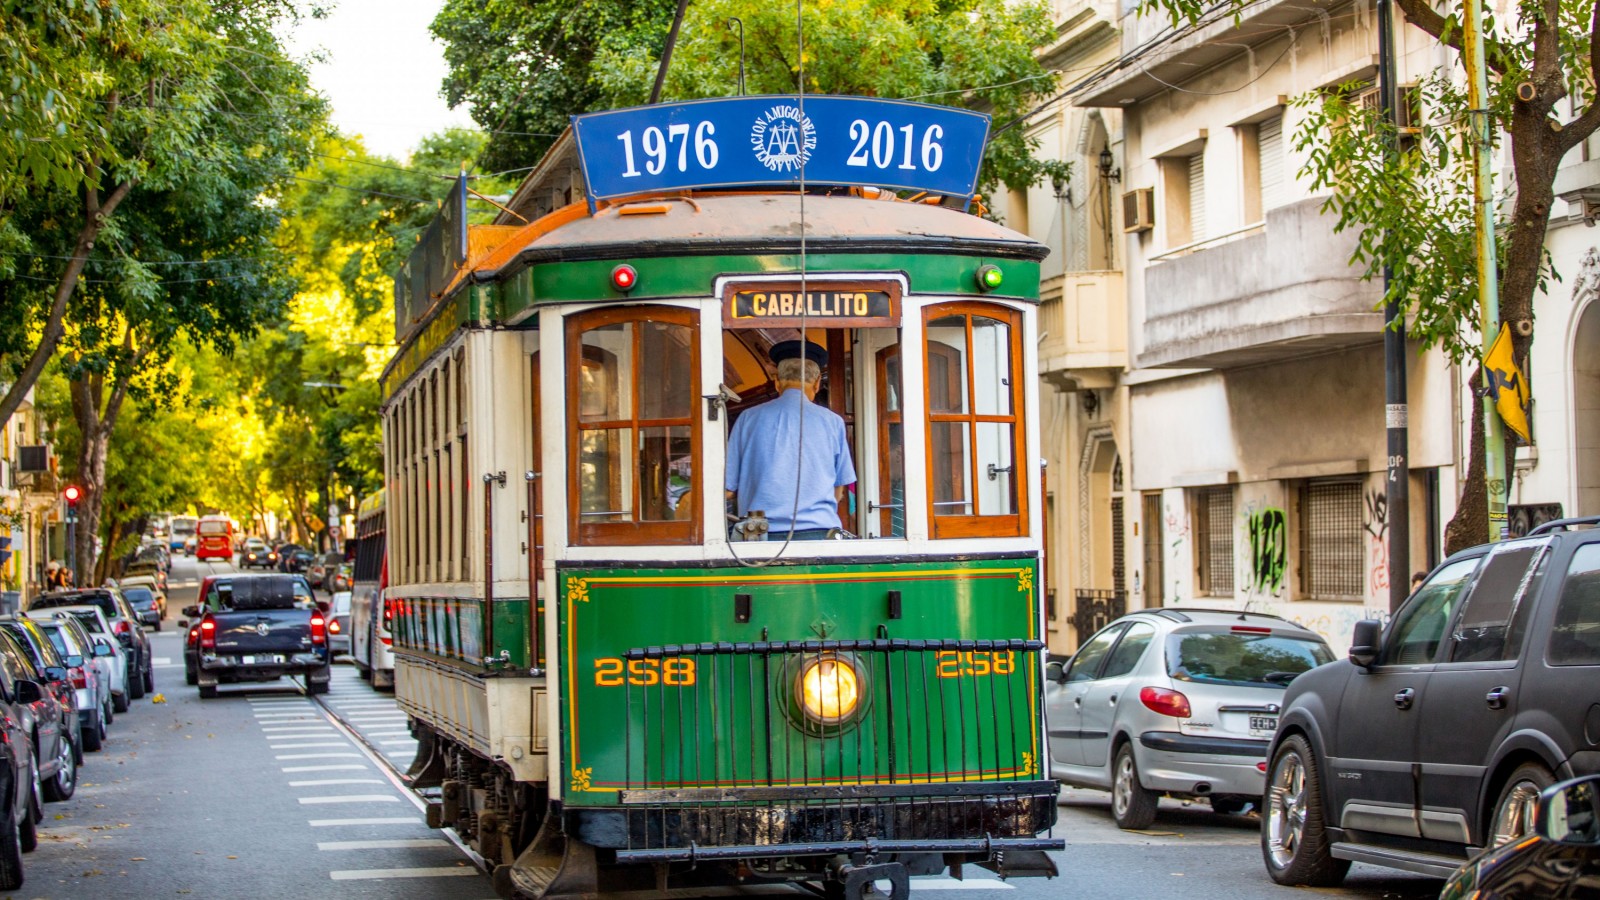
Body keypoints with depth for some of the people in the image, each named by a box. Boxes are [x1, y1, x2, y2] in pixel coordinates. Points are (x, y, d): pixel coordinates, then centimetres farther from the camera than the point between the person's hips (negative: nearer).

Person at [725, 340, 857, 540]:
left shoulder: (749, 419, 7)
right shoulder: (832, 422, 7)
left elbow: (727, 489, 10)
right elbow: (838, 493, 12)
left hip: (761, 532, 0)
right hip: (818, 530, 0)